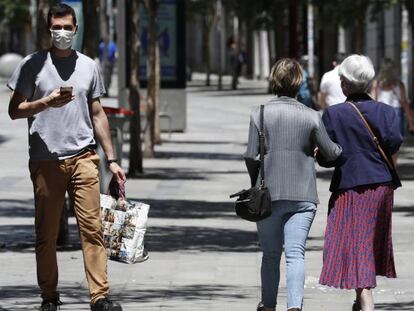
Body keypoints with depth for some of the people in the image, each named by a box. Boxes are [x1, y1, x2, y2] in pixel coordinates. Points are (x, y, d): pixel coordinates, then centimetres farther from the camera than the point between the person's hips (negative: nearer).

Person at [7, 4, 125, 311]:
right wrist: (47, 102, -13)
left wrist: (111, 159, 15)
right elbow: (15, 110, 4)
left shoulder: (88, 66, 14)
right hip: (45, 160, -1)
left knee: (92, 227, -8)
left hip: (82, 157, 1)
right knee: (46, 234, 3)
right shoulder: (33, 65, 5)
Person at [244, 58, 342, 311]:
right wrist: (342, 147, 25)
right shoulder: (311, 116, -2)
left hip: (268, 194, 1)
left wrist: (256, 182, 12)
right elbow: (330, 152, 3)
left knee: (271, 254, 13)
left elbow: (251, 156, -5)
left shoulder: (260, 114, -2)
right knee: (296, 253, -4)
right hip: (303, 195, 0)